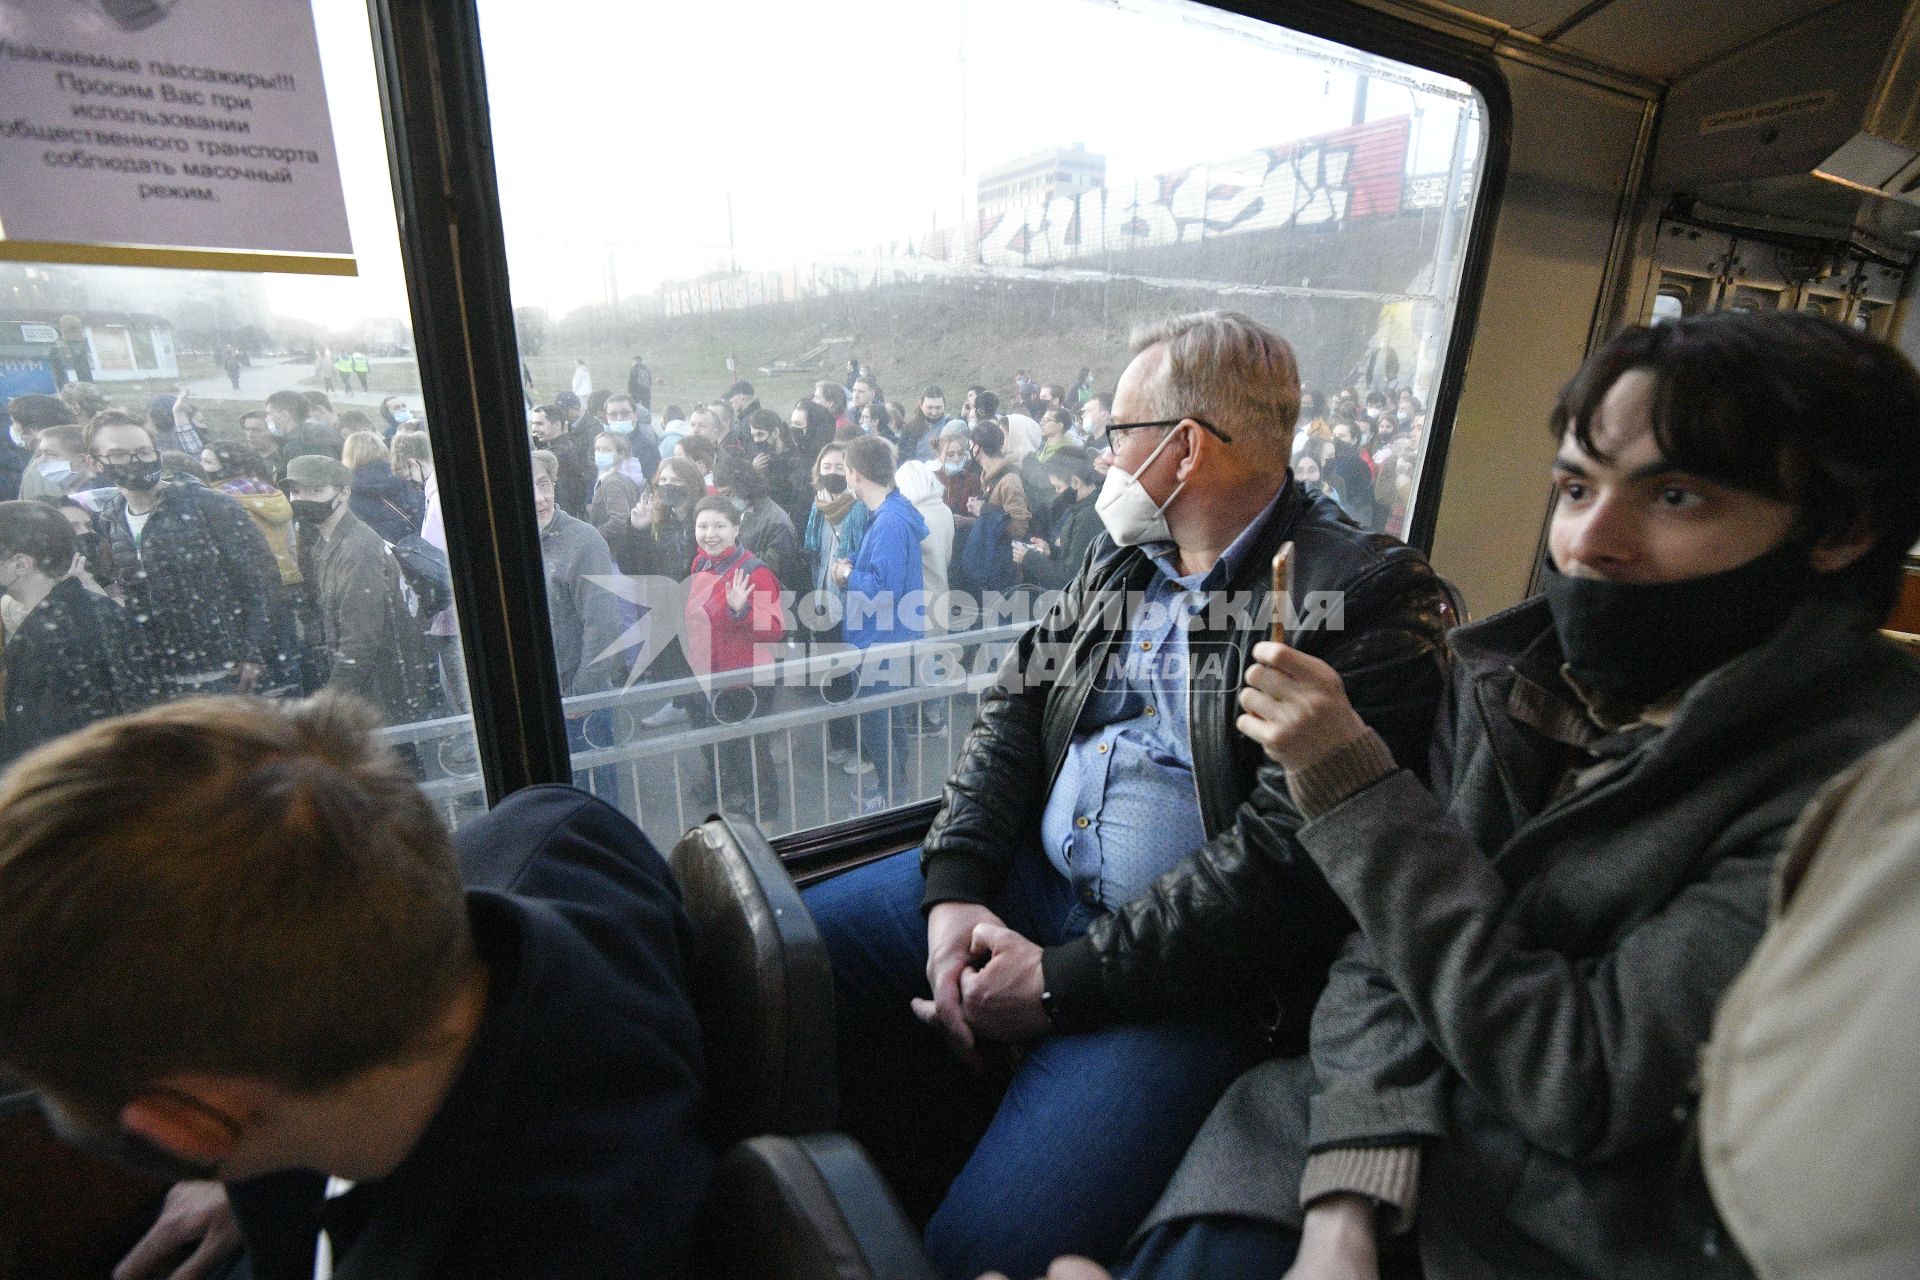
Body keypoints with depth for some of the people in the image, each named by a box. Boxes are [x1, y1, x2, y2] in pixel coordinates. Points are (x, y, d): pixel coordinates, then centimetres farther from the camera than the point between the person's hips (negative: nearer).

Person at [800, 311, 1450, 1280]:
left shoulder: (1367, 596, -12)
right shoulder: (1118, 563, 12)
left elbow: (1286, 854, -19)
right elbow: (1010, 718, 8)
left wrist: (1063, 980, -17)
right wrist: (954, 890, -6)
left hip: (1193, 970, -6)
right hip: (1030, 880, 7)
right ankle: (935, 1174, 23)